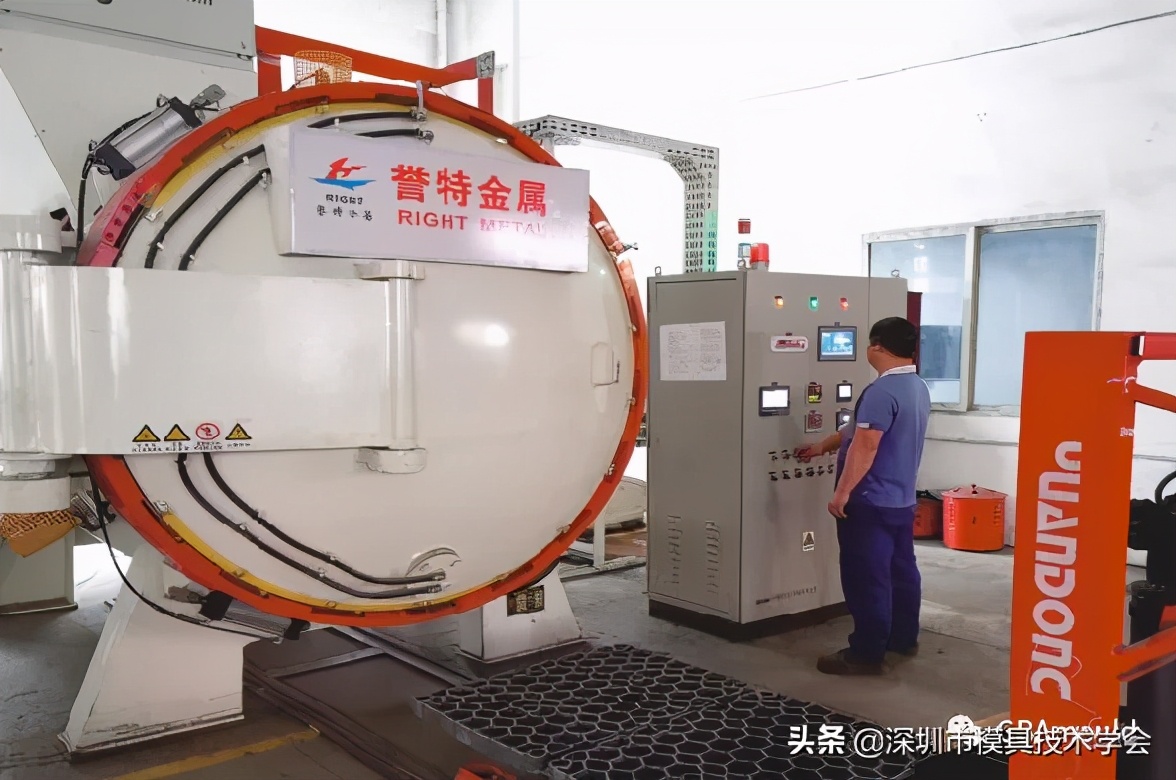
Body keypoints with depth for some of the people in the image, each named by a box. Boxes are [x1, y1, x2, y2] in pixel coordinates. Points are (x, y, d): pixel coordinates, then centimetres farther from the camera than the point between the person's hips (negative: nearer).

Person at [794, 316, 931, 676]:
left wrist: (841, 493, -19)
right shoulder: (918, 387, 11)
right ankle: (904, 638, 31)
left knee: (866, 578, -3)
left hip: (870, 502, -10)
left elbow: (864, 446, -26)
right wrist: (822, 446, 25)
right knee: (901, 569, 18)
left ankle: (867, 653, 4)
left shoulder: (881, 391, -22)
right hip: (902, 499, 10)